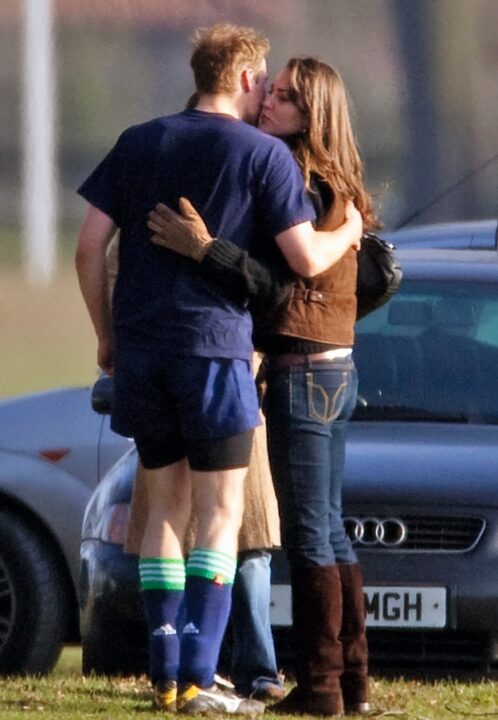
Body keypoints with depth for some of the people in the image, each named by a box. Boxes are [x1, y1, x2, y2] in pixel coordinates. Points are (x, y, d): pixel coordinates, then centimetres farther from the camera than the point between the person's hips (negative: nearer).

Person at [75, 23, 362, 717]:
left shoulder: (140, 142, 11)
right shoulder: (264, 154, -3)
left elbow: (90, 248, 7)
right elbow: (306, 259, -8)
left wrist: (106, 335, 17)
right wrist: (350, 230, 12)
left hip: (140, 347, 5)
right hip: (215, 346, -5)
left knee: (167, 508, 13)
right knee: (220, 513, 0)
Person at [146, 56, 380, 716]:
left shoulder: (302, 188, -16)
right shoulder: (337, 190, 12)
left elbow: (278, 287, -22)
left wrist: (203, 248, -28)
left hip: (303, 373, -10)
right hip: (338, 368, 10)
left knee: (308, 534, -7)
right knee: (328, 529, 13)